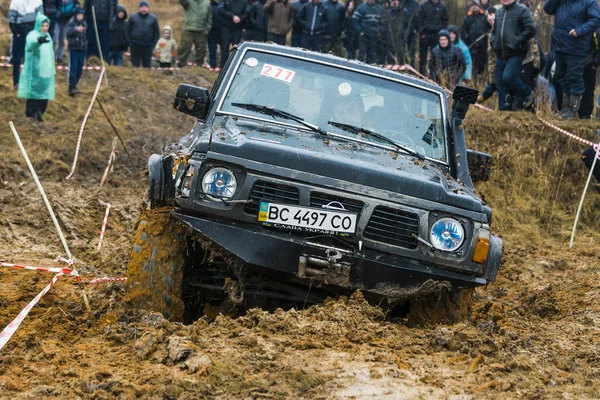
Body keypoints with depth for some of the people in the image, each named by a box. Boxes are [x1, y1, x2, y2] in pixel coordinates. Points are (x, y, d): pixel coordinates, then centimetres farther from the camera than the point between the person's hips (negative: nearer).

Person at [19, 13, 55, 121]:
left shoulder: (48, 36, 12)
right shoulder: (32, 35, -12)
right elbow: (31, 44, -37)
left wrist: (52, 68, 25)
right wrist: (39, 40, -60)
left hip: (46, 70, 7)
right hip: (35, 70, -7)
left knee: (44, 92, 6)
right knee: (34, 90, -4)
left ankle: (39, 112, 14)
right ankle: (32, 112, 4)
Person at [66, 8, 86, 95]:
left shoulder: (84, 25, 12)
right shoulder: (71, 23, -5)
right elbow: (68, 32, -24)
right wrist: (76, 29, -40)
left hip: (82, 49, 6)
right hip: (73, 49, -6)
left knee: (80, 69, 6)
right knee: (73, 68, -12)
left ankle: (73, 86, 18)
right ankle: (72, 88, -17)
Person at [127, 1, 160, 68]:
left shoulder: (153, 18, 5)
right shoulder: (133, 17, 4)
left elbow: (157, 32, 8)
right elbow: (128, 30, 6)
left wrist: (153, 43, -1)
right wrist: (130, 42, -2)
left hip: (147, 46, 0)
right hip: (135, 46, 0)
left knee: (147, 64, 1)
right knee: (135, 63, 2)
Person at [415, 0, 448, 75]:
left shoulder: (442, 6, 5)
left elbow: (445, 20, 11)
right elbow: (418, 19, -2)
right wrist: (421, 32, -7)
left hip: (437, 34, 2)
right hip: (425, 34, -2)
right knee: (423, 55, 1)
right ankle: (422, 74, 6)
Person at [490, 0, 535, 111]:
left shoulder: (522, 10, -5)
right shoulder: (499, 12, 17)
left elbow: (530, 30, -12)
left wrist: (517, 42, -17)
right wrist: (493, 42, 9)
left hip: (516, 54, -7)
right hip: (501, 55, 7)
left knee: (508, 77, -24)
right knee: (500, 84, 6)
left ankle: (527, 94, 2)